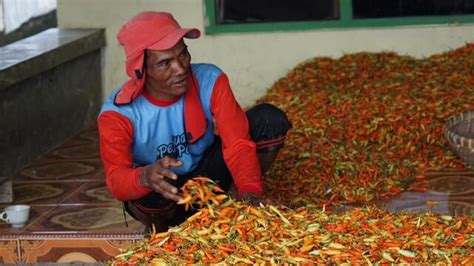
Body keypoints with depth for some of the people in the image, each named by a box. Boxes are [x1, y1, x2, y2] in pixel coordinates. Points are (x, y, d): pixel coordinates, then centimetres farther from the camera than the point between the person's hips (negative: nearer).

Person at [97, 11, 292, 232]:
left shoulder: (210, 80, -19)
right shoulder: (118, 114, -25)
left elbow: (238, 143, -25)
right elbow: (116, 180, -33)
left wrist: (249, 192, -44)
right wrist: (145, 177, -58)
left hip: (206, 173, 2)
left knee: (270, 120, -19)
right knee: (151, 193, -42)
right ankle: (164, 230, -4)